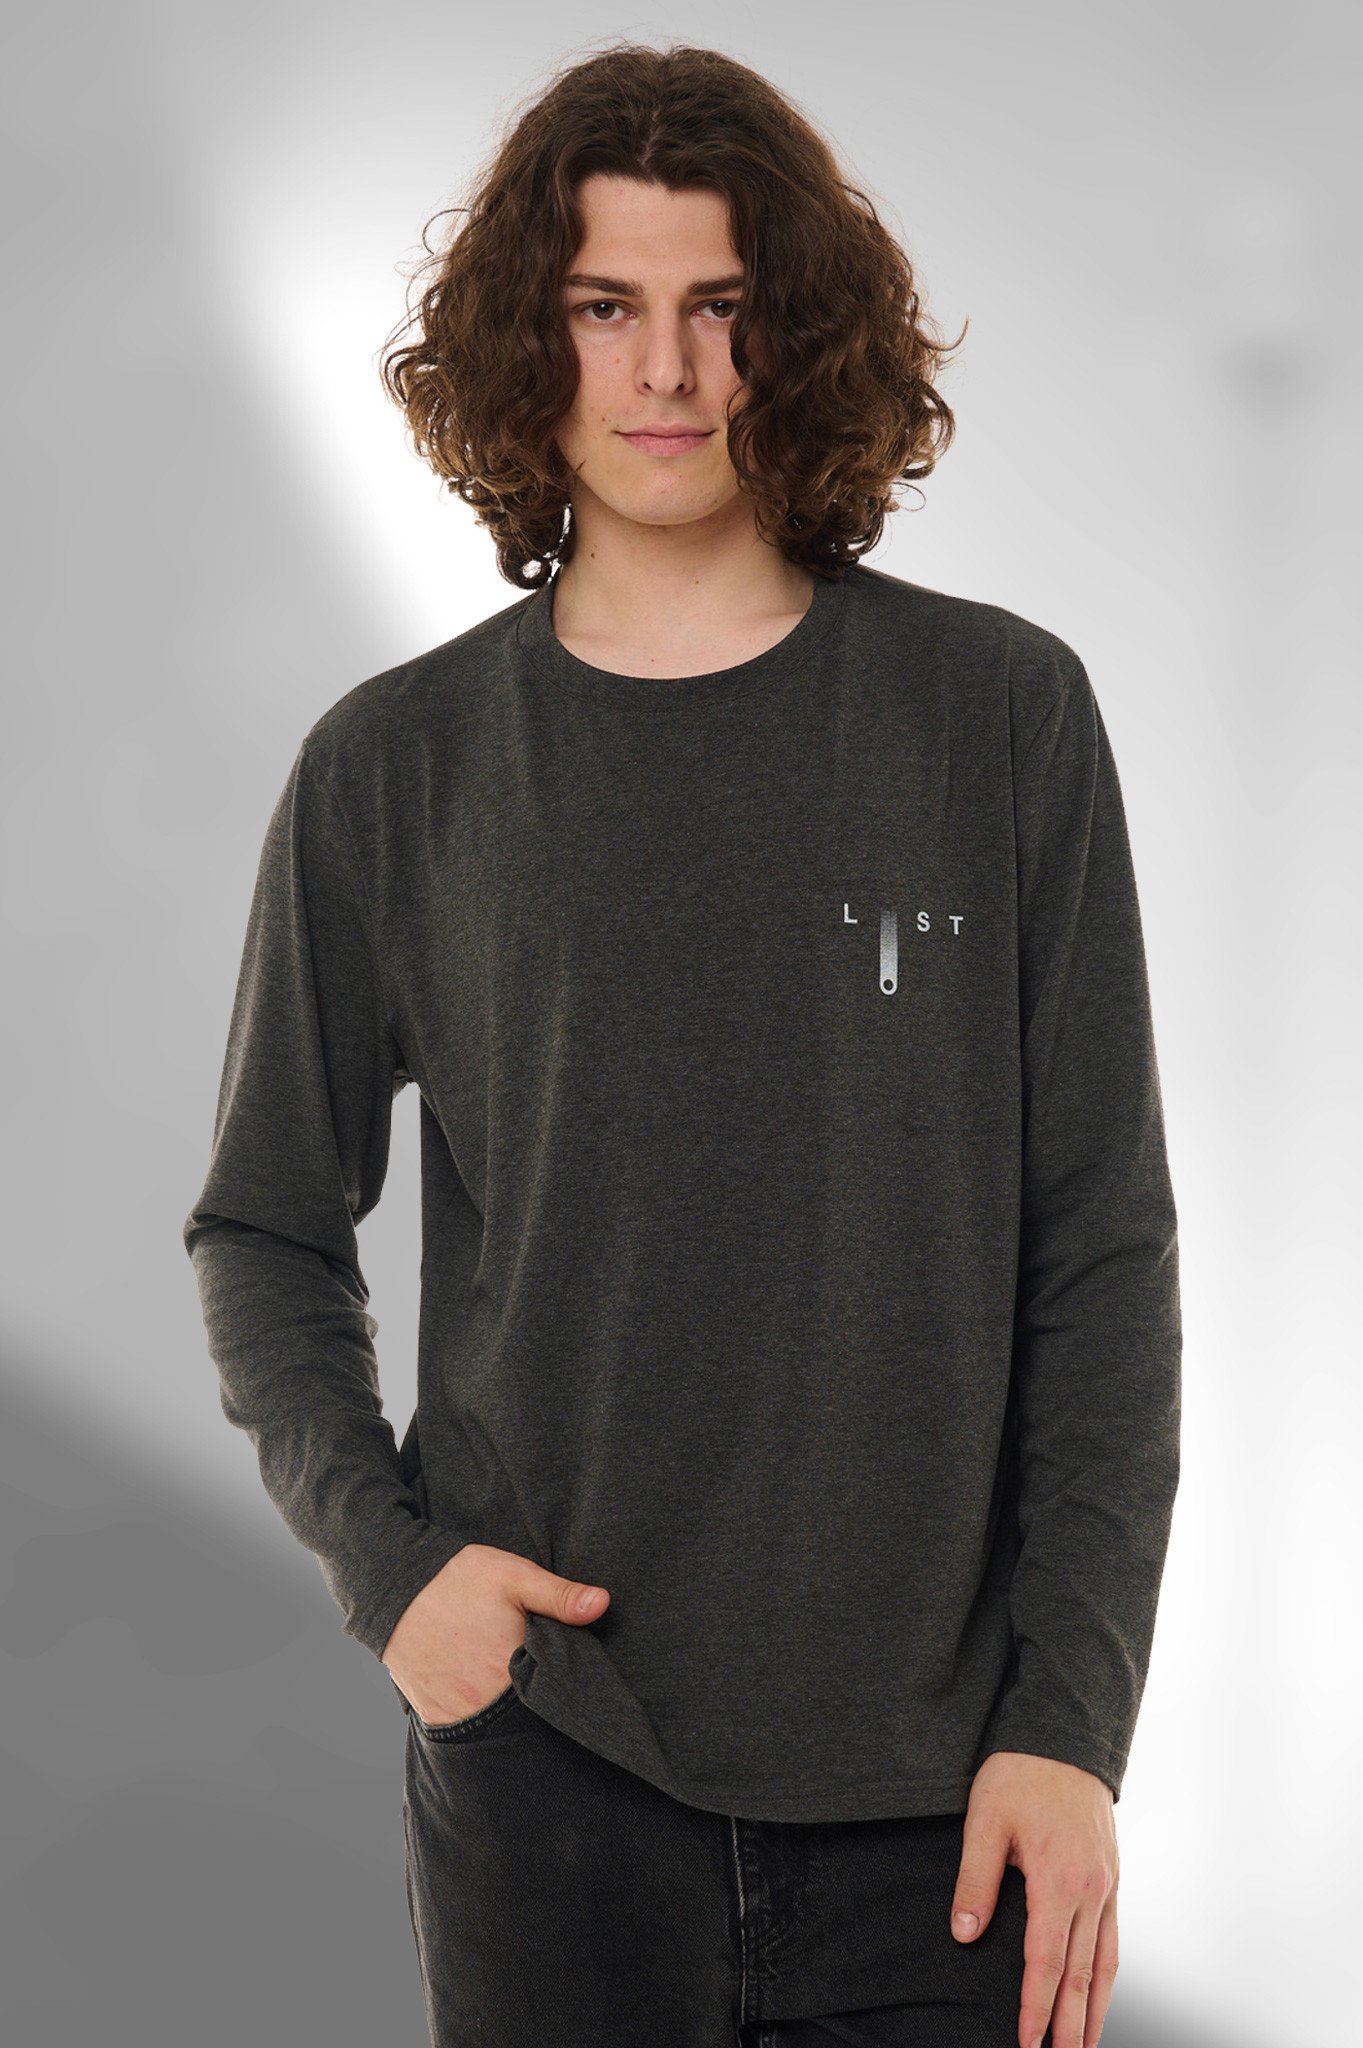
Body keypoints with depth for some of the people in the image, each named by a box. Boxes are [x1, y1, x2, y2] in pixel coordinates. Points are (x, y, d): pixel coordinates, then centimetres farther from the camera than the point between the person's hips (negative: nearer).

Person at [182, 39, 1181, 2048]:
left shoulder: (1002, 717, 0)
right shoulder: (394, 770, 1)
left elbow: (1102, 1255, 0)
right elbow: (266, 1230, 10)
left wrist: (1073, 1718, -5)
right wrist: (383, 1553, -5)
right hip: (543, 1762, 0)